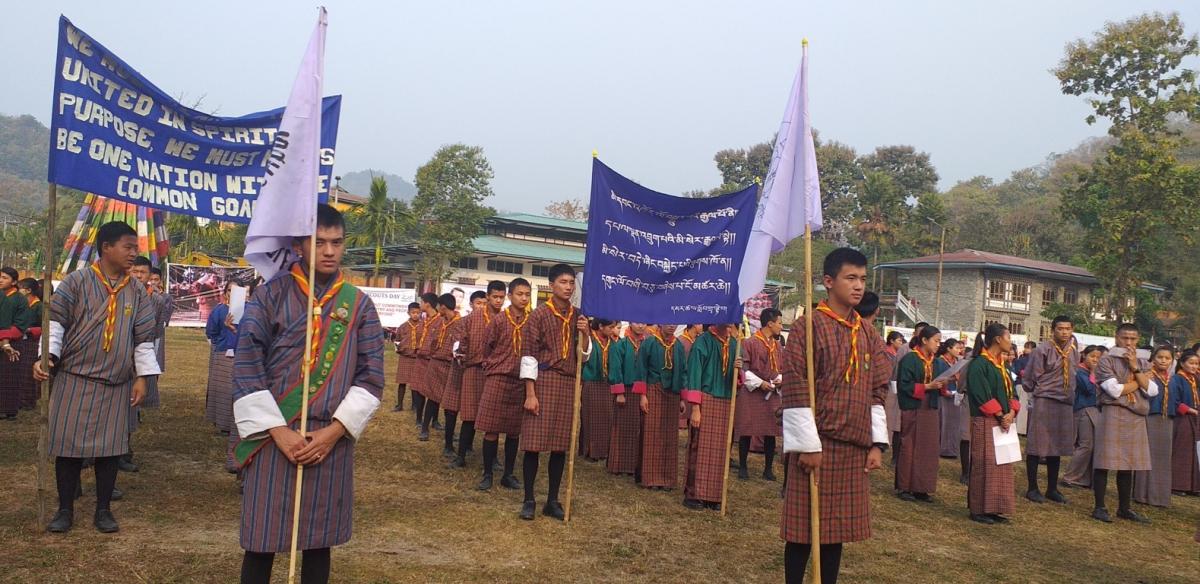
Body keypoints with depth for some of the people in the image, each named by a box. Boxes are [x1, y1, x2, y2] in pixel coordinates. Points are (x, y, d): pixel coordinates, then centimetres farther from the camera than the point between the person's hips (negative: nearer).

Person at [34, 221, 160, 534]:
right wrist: (47, 356, -19)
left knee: (109, 447, 6)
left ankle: (103, 511, 18)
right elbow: (55, 321, -5)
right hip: (74, 380, -2)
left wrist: (142, 376, 2)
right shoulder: (76, 281, -2)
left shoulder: (137, 293, 6)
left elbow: (144, 338, 7)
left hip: (116, 384, 2)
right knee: (69, 444, 4)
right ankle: (65, 510, 18)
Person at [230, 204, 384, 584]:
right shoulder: (270, 296, 0)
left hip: (331, 441, 1)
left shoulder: (359, 305, 4)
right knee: (262, 543, 5)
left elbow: (371, 377, 2)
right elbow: (246, 369, -4)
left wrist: (333, 431, -9)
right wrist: (278, 431, -11)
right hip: (274, 437, -1)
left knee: (319, 542, 11)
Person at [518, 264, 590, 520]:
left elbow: (582, 357, 13)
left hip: (569, 383, 4)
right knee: (534, 442, -2)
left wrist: (584, 335, -7)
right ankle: (529, 500, 10)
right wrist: (530, 393, -13)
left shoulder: (578, 316, 10)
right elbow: (529, 354, -7)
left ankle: (552, 500, 17)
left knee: (561, 444, 7)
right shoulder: (539, 314, -4)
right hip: (543, 381, -4)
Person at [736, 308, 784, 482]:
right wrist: (759, 383, -16)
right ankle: (742, 467, 12)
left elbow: (781, 368, 17)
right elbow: (743, 369, -8)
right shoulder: (750, 343, -8)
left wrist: (780, 379, -4)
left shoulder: (777, 345, 10)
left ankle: (768, 469, 14)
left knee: (770, 432, 5)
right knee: (746, 432, 0)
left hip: (772, 394, 5)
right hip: (751, 393, -5)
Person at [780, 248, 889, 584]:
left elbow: (878, 393, 11)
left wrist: (877, 443, 5)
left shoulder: (869, 335, 9)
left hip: (855, 447, 6)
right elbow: (795, 392, -14)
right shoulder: (808, 327, -10)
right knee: (805, 525, 4)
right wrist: (808, 445, -16)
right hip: (818, 444, -6)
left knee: (838, 525, 13)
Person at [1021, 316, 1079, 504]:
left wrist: (1069, 393, 17)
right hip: (1043, 402, -6)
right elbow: (1030, 379, -7)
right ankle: (1032, 489, 8)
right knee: (1036, 446, 0)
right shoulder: (1042, 350, -12)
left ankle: (1052, 489, 22)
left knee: (1057, 447, 12)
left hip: (1065, 404, 6)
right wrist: (1044, 390, 4)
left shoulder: (1073, 349, 7)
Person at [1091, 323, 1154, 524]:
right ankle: (1099, 507, 3)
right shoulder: (1107, 361, -2)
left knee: (1128, 464, 11)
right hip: (1113, 415, -5)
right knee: (1105, 462, -4)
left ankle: (1124, 508, 21)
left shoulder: (1142, 364, 16)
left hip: (1137, 417, 6)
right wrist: (1139, 382, -2)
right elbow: (1115, 390, -14)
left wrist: (1135, 368, -4)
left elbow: (1152, 391, 2)